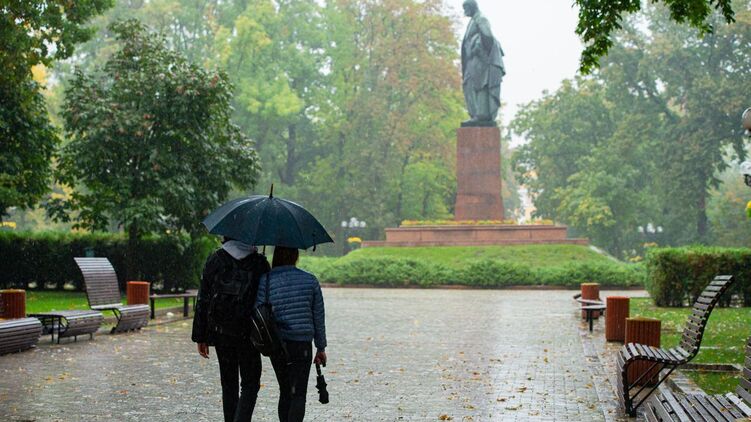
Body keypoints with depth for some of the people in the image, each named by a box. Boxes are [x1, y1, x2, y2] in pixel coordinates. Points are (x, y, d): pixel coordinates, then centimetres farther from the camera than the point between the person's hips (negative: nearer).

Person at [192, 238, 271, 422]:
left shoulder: (214, 260, 0)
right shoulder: (259, 262, -4)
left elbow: (203, 300, 1)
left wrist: (200, 337, 5)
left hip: (221, 333, 2)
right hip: (249, 335, -2)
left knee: (228, 384, 14)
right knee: (250, 384, 6)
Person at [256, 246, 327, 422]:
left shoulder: (266, 281, -4)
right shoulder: (310, 281, 1)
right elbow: (319, 317, 6)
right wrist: (321, 348, 14)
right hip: (303, 345, -1)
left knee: (285, 392, 16)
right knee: (298, 394, 0)